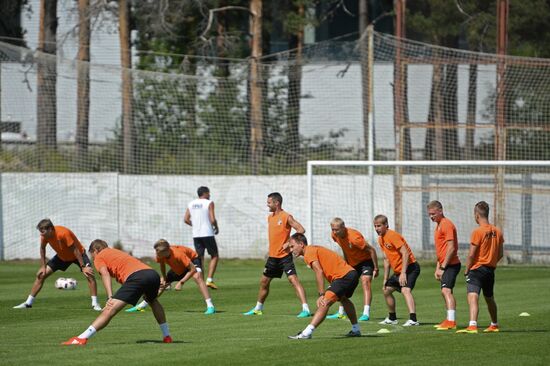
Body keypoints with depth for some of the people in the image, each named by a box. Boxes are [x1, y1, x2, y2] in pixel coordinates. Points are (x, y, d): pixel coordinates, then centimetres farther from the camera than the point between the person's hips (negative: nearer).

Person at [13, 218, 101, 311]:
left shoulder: (63, 233, -37)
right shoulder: (44, 235, -20)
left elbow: (75, 250, -31)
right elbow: (42, 248, 0)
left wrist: (83, 267, -31)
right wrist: (43, 267, -3)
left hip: (78, 255, -5)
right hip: (62, 256, 5)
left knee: (89, 274, -26)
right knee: (41, 275, -1)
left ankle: (95, 304, -17)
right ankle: (28, 303, 8)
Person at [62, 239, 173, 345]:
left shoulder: (99, 257, 18)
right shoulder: (117, 252, 39)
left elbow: (105, 273, -2)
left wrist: (110, 297, -14)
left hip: (136, 276, -7)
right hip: (153, 273, 7)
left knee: (110, 310, -12)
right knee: (153, 301, 38)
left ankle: (81, 338, -20)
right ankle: (166, 336, 41)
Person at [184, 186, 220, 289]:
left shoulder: (191, 204, 10)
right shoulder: (209, 203, -6)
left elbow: (186, 219, 6)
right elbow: (212, 219, -13)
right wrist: (216, 228, 5)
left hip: (196, 235, 5)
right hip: (207, 234, -5)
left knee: (200, 258, 10)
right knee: (214, 256, 6)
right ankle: (209, 280, -7)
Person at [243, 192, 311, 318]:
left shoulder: (286, 217, -12)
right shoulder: (270, 217, 13)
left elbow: (301, 230, -18)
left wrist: (289, 243, -20)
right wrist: (271, 248, 15)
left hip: (285, 256, -8)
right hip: (273, 256, 8)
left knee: (294, 280, -17)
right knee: (264, 282, 17)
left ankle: (305, 309, -22)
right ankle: (258, 308, 33)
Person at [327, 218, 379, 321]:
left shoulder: (354, 238, -34)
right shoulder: (335, 235, -12)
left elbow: (371, 250, -25)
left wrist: (376, 269, -21)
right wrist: (346, 262, 16)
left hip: (365, 260, -8)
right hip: (352, 262, 8)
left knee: (365, 283, -24)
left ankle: (366, 314, -34)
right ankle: (341, 313, 26)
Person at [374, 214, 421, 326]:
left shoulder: (392, 236, -17)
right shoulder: (381, 239, 12)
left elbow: (405, 254, -23)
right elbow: (386, 259, 20)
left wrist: (403, 273, -27)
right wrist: (385, 279, 19)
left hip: (410, 268, -10)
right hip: (398, 271, 10)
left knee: (405, 290, -29)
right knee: (386, 290, 21)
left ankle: (413, 319, -44)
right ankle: (392, 318, 36)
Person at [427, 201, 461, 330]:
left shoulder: (447, 225, -13)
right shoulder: (438, 226, 19)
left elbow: (451, 248, -20)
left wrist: (443, 267, -18)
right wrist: (438, 268, 20)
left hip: (451, 264, -11)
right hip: (445, 265, 11)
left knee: (446, 290, -19)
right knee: (445, 292, 14)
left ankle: (451, 321, -27)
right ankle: (449, 320, 21)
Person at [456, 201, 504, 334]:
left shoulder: (477, 232, -13)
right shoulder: (497, 232, 6)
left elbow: (471, 255, -13)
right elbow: (500, 254, 11)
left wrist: (466, 270, -1)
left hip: (477, 268, -7)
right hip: (491, 270, 7)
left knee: (473, 297, -18)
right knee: (490, 299, 24)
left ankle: (472, 326, -36)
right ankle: (494, 325, 40)